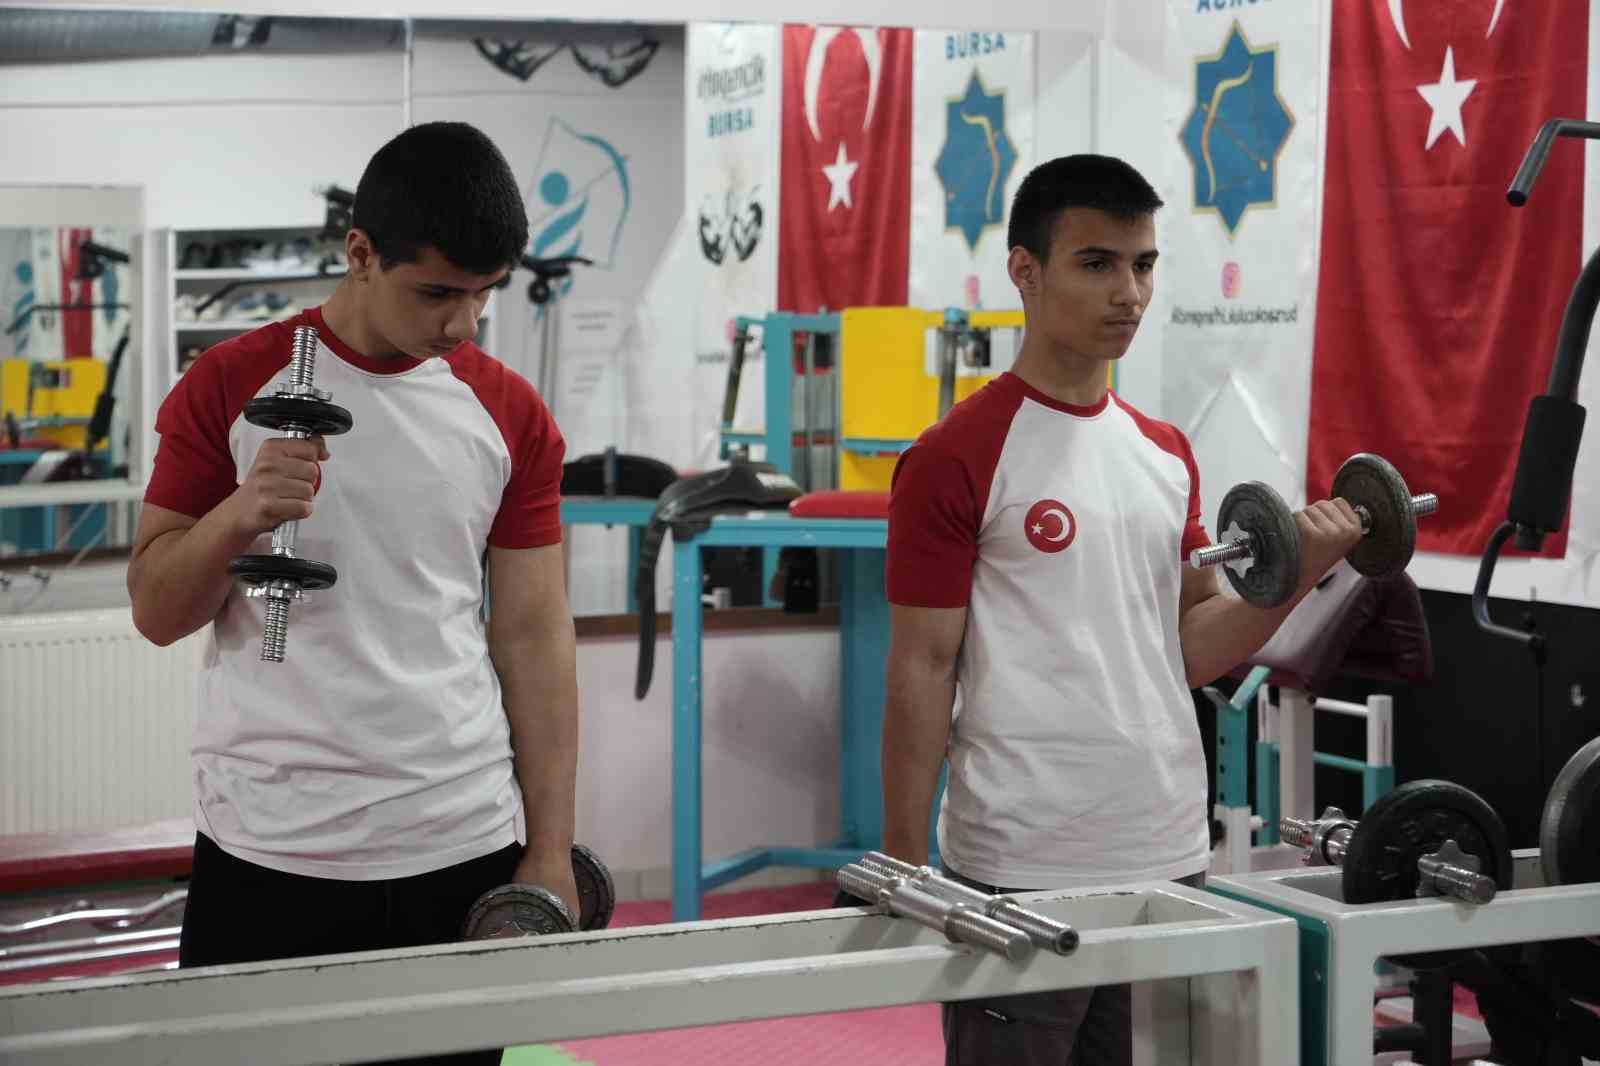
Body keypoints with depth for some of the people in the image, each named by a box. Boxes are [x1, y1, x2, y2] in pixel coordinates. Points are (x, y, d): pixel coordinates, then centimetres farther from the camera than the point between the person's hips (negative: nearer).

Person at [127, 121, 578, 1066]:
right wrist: (236, 516, -18)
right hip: (267, 853, -1)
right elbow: (157, 613, 1)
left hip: (464, 852, 2)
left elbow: (534, 634, 5)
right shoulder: (230, 387, -1)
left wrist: (552, 851, 1)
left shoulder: (514, 417, 4)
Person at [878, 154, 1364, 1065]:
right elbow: (922, 669, -9)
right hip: (1022, 869, -6)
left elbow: (1185, 649, 11)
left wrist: (1297, 575, -5)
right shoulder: (957, 459, -10)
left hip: (1168, 857, 7)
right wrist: (903, 871, -9)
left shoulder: (1167, 454, 10)